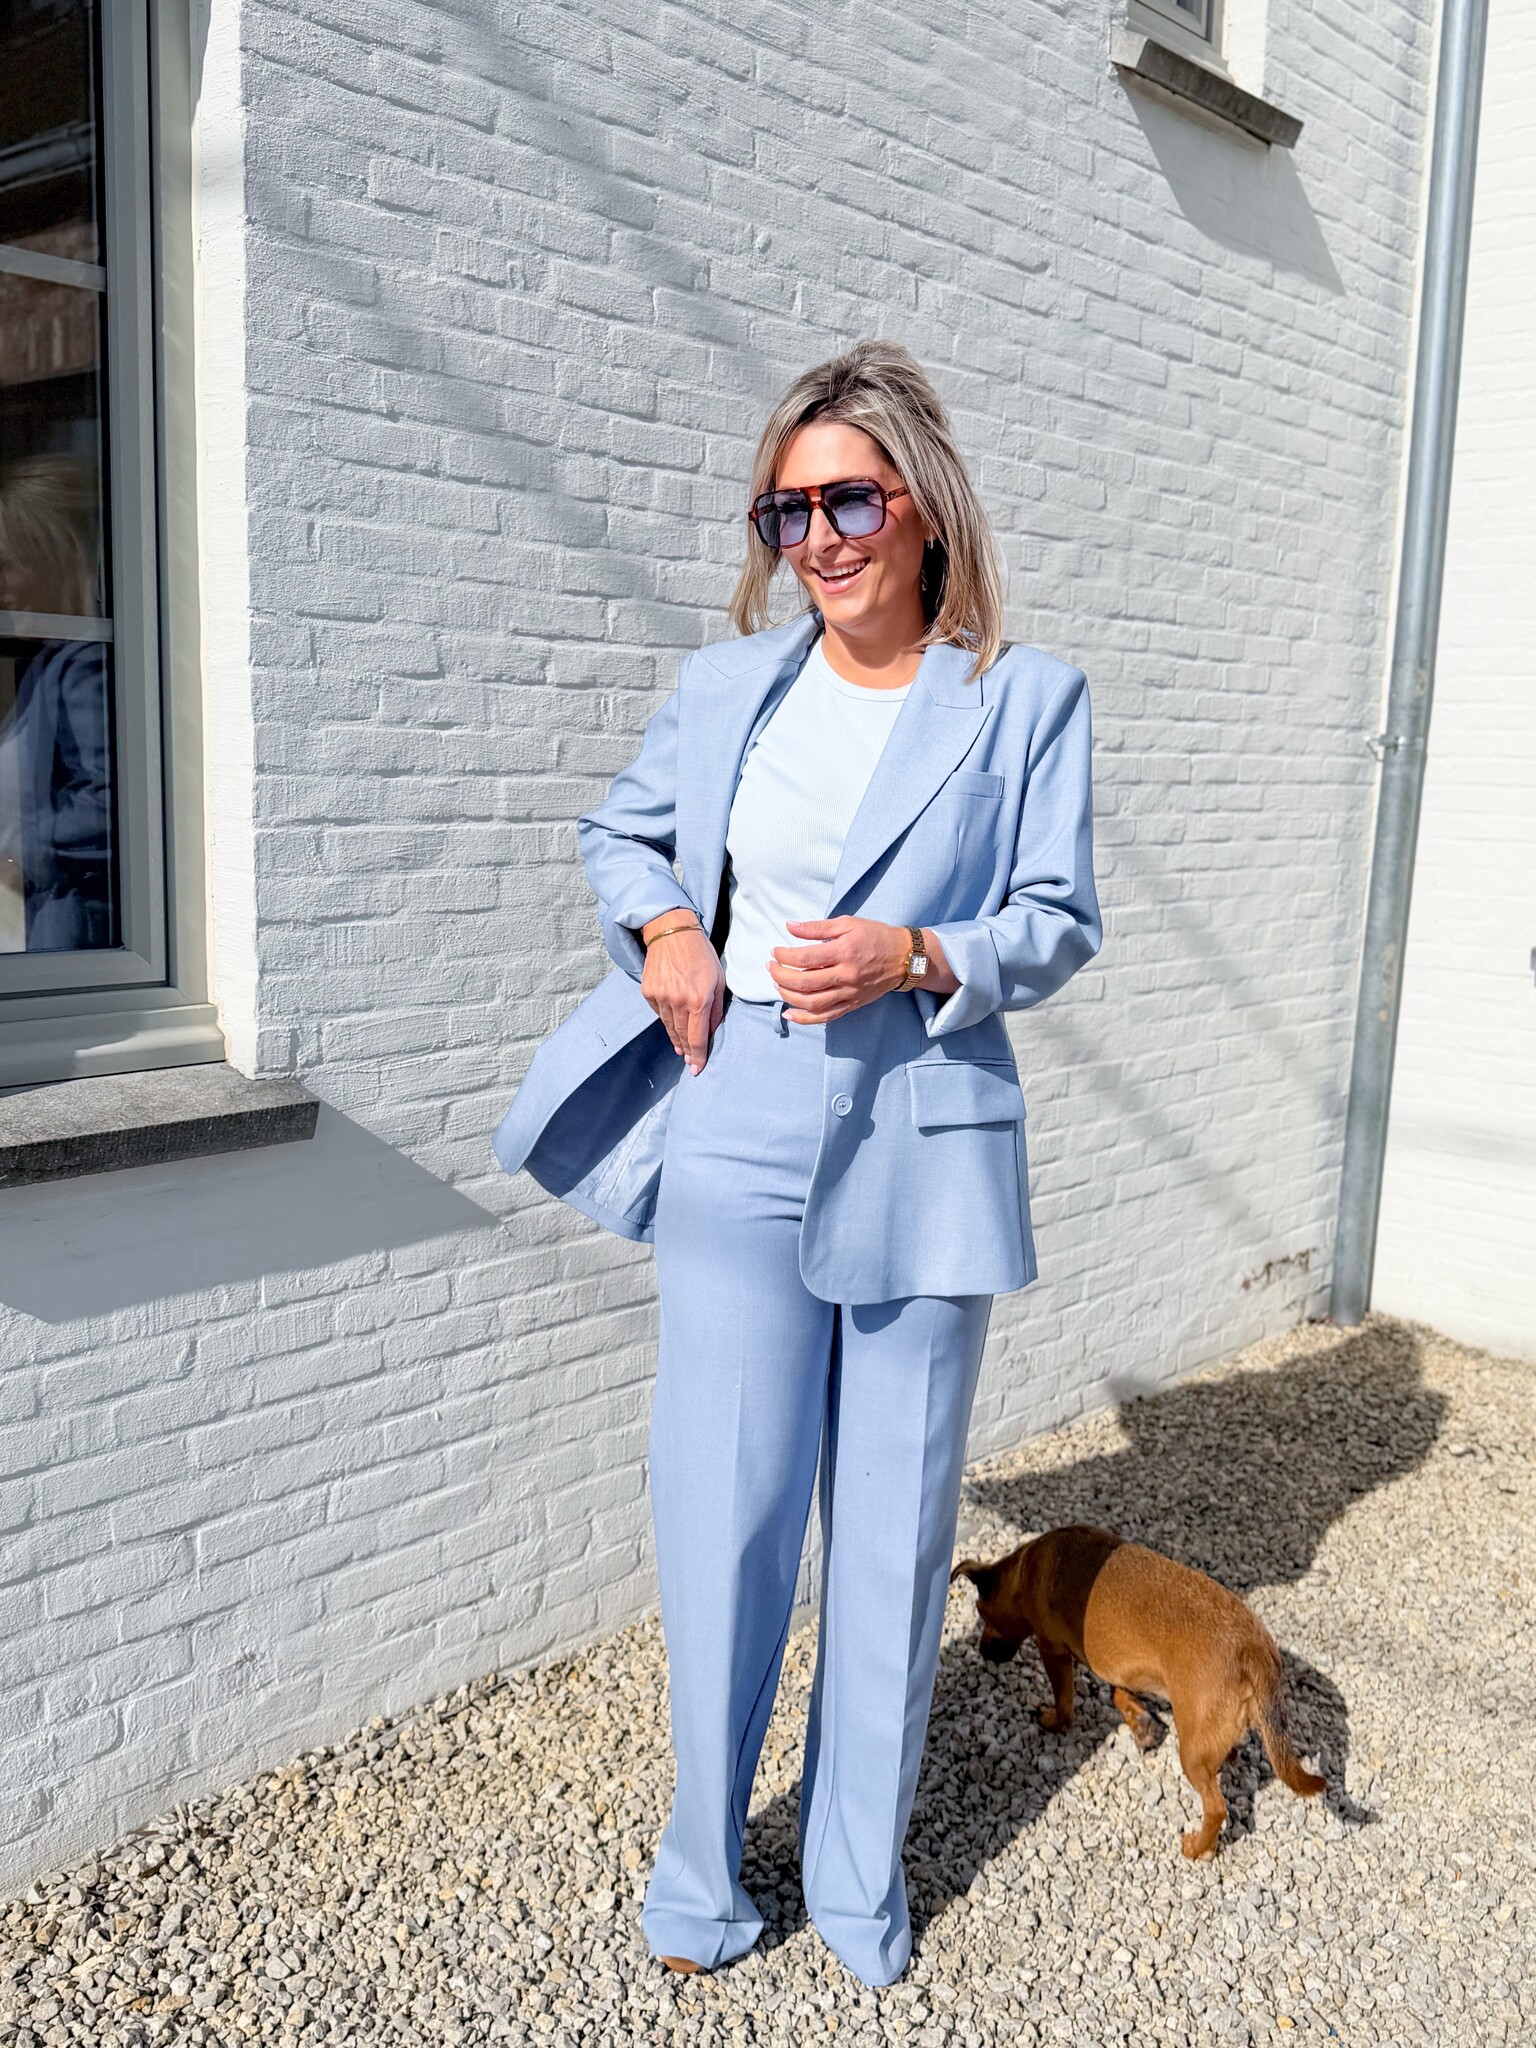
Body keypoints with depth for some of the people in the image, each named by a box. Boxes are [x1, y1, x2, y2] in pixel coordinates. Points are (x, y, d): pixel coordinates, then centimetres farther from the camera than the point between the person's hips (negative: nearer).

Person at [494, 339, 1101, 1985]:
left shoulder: (1023, 700, -1)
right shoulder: (726, 687, 7)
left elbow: (1058, 922, 1)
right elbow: (618, 831, 20)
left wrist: (916, 958, -18)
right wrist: (664, 929, -1)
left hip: (922, 1156, -1)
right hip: (737, 1149, 2)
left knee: (893, 1526, 11)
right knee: (723, 1515, 7)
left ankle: (858, 1871, 35)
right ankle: (703, 1856, 32)